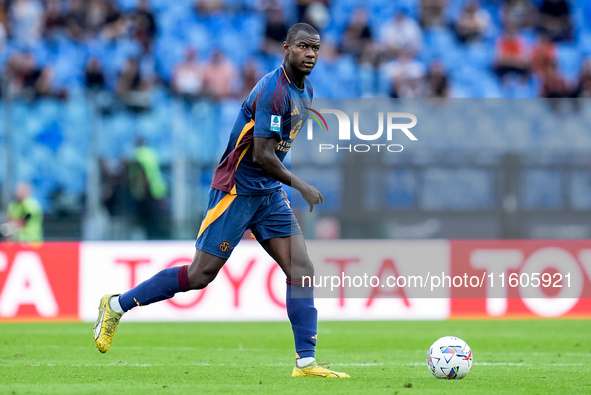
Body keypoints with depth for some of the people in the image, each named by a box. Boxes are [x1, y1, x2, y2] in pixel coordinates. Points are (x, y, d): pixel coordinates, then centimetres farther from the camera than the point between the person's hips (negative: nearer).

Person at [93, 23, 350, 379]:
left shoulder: (305, 91, 9)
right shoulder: (273, 90, -21)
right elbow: (261, 155, -24)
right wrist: (301, 187, -15)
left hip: (269, 194, 8)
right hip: (236, 189, -8)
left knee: (302, 270, -4)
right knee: (201, 275, -6)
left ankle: (306, 362, -3)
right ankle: (117, 305, 9)